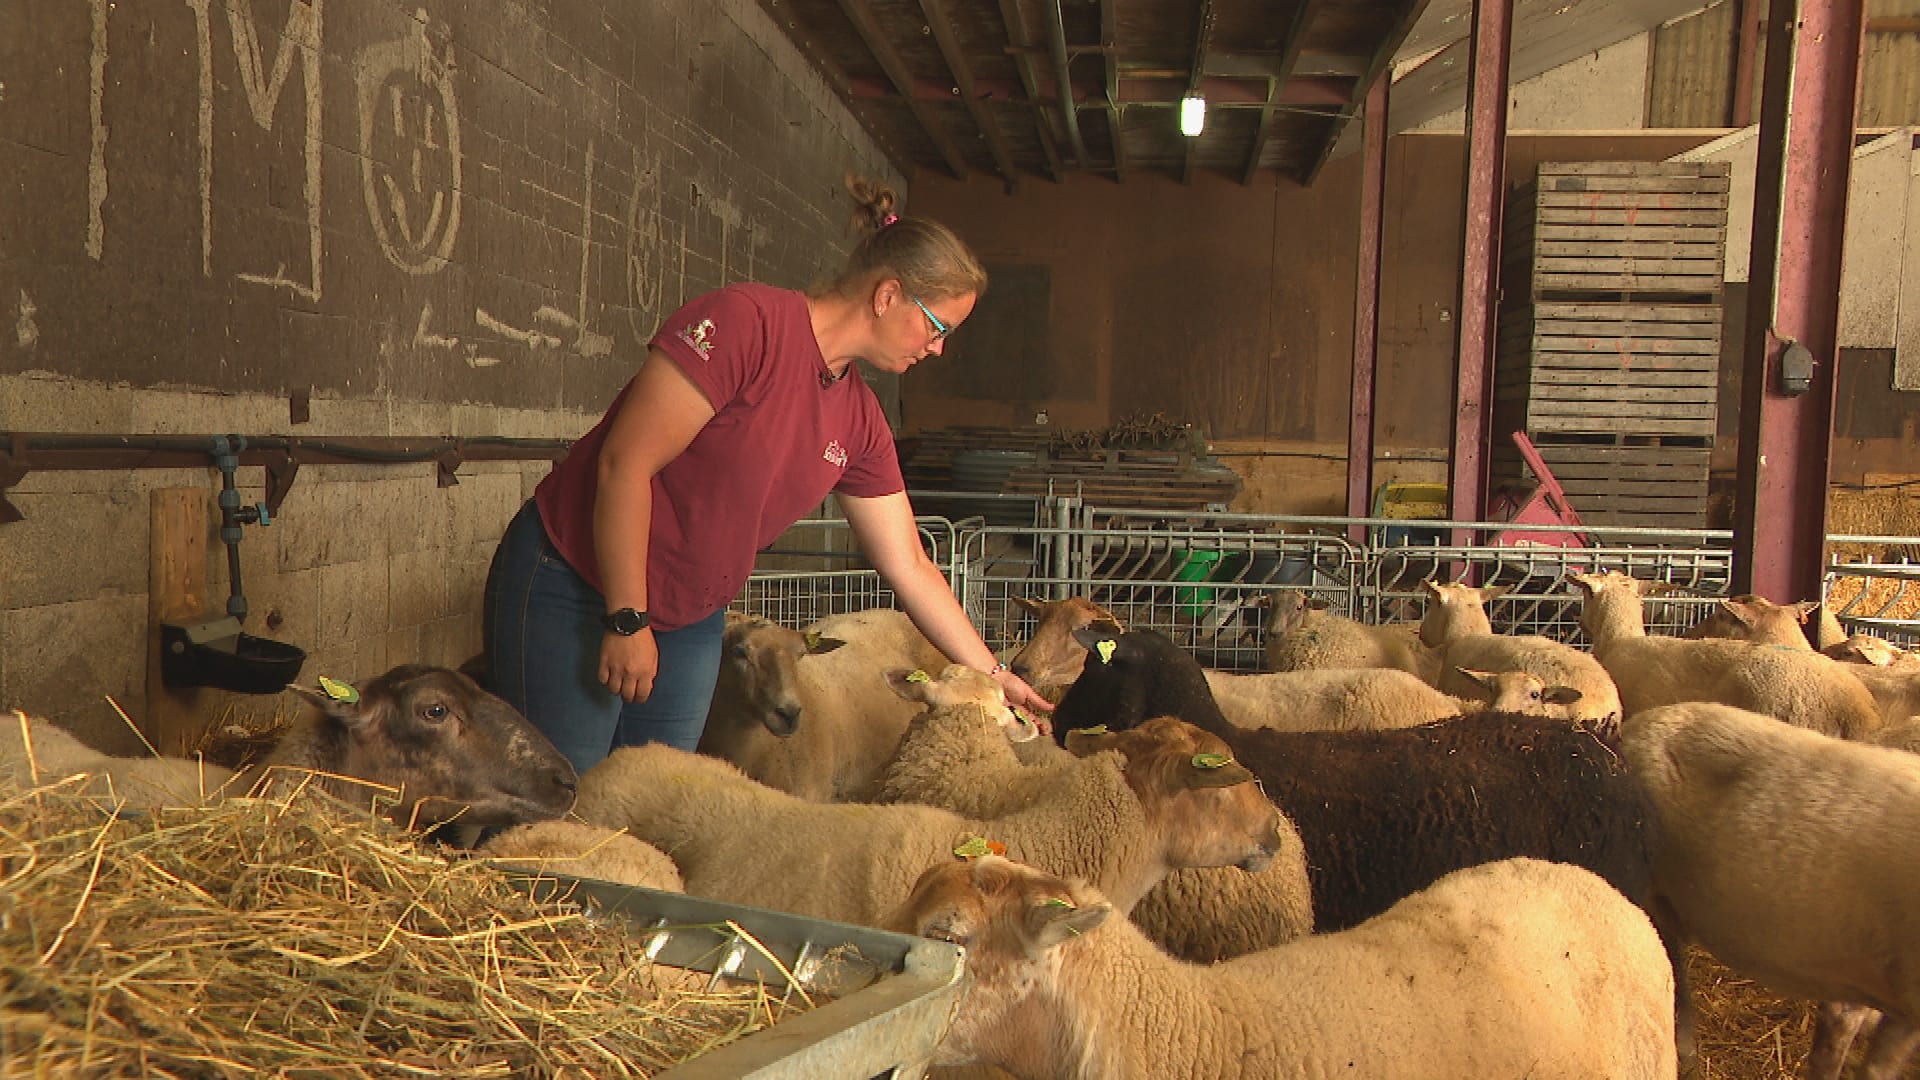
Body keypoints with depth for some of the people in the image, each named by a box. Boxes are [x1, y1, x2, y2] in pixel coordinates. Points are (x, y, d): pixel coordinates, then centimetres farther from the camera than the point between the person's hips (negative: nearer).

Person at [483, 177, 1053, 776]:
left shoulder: (860, 421, 3)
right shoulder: (744, 321, -20)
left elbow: (908, 567, 10)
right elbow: (625, 463, -23)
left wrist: (992, 675, 11)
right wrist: (626, 620, -20)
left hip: (690, 618, 7)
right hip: (573, 587, -7)